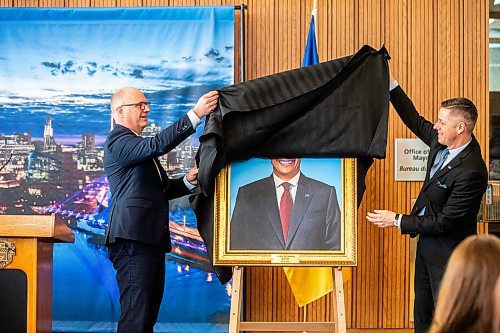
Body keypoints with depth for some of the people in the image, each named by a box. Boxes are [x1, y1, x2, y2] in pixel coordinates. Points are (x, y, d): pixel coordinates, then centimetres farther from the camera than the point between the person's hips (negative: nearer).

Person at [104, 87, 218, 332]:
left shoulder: (139, 145, 25)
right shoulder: (118, 140, -6)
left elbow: (162, 190, 24)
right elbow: (158, 144, -25)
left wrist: (188, 180, 5)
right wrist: (195, 114, -27)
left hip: (152, 239, 10)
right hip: (133, 240, -10)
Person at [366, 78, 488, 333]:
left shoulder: (471, 171, -29)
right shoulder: (443, 142, -5)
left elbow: (445, 222, -26)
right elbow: (416, 122, 12)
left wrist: (397, 221, -18)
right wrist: (389, 84, 7)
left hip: (447, 251, -9)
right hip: (427, 243, 9)